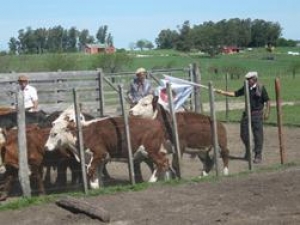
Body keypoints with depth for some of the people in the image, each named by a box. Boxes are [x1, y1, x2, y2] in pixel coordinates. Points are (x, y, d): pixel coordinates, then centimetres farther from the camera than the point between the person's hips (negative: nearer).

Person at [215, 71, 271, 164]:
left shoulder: (261, 88, -8)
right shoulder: (246, 88, 8)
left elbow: (267, 101, -7)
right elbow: (235, 94, 11)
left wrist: (267, 113, -12)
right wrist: (223, 92, 4)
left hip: (257, 114, -6)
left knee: (258, 135, -2)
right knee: (244, 134, 9)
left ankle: (258, 155, 7)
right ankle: (248, 152, 30)